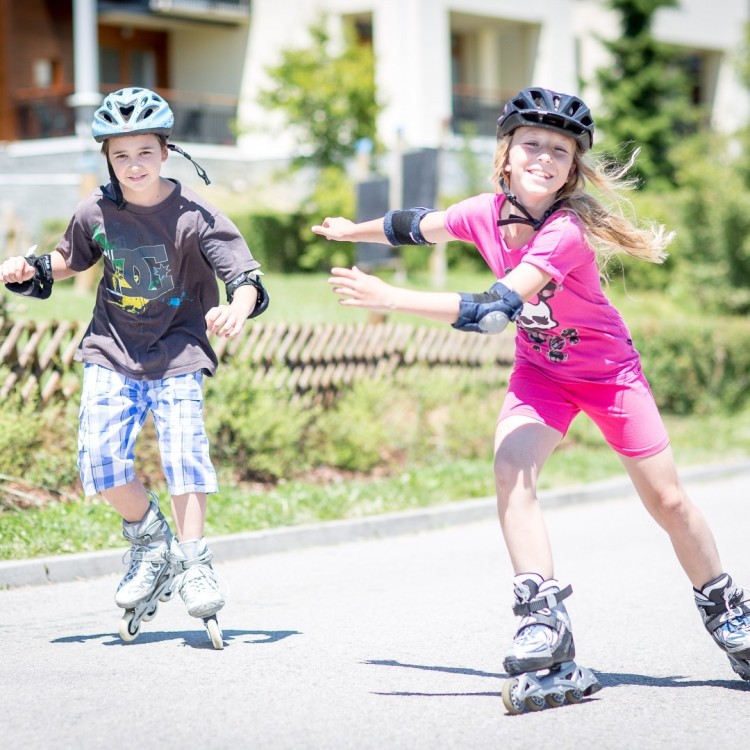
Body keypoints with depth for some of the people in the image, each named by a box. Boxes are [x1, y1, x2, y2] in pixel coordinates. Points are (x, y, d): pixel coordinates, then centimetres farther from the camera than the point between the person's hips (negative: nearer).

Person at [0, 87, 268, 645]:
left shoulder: (193, 215, -13)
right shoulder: (96, 212, -4)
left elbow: (246, 275, -15)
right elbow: (70, 260, 16)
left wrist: (237, 308, -37)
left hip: (177, 351, -2)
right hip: (112, 350, 3)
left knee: (184, 451, -14)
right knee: (99, 461, -10)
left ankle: (192, 563, 1)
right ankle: (151, 542, 15)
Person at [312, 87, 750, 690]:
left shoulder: (566, 232, -34)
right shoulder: (486, 213, -16)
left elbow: (493, 312, -43)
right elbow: (420, 227, 7)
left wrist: (389, 298, -46)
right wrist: (351, 230, 23)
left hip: (608, 369, -4)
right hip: (539, 370, 4)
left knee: (667, 499, 2)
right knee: (511, 470, -23)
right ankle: (544, 618, -20)